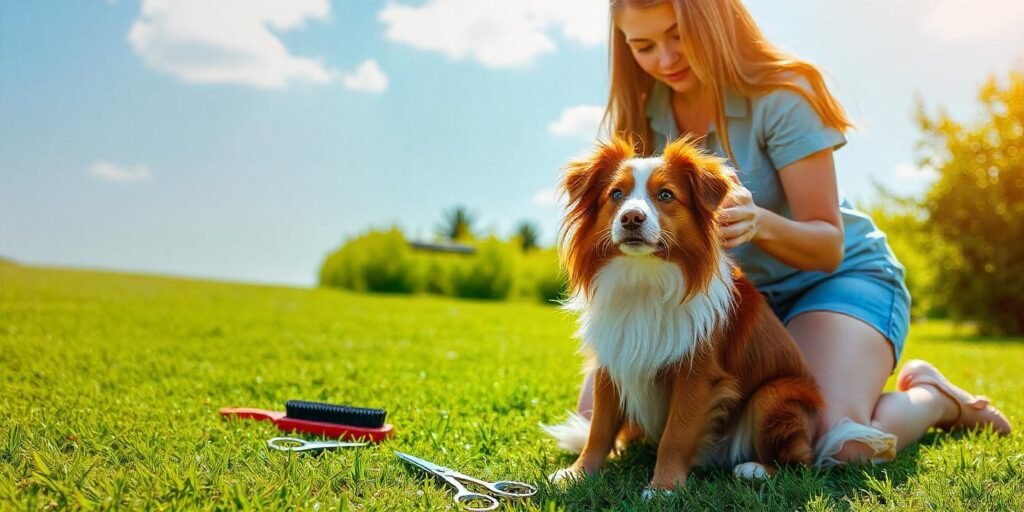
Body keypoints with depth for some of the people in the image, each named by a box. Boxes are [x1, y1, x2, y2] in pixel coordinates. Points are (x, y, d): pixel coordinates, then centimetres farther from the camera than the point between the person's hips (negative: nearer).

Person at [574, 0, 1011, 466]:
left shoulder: (779, 95, -20)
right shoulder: (640, 113, -7)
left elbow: (829, 247, -20)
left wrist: (760, 223, -42)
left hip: (835, 277, -4)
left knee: (837, 444, -32)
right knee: (600, 413, -13)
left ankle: (932, 397, 5)